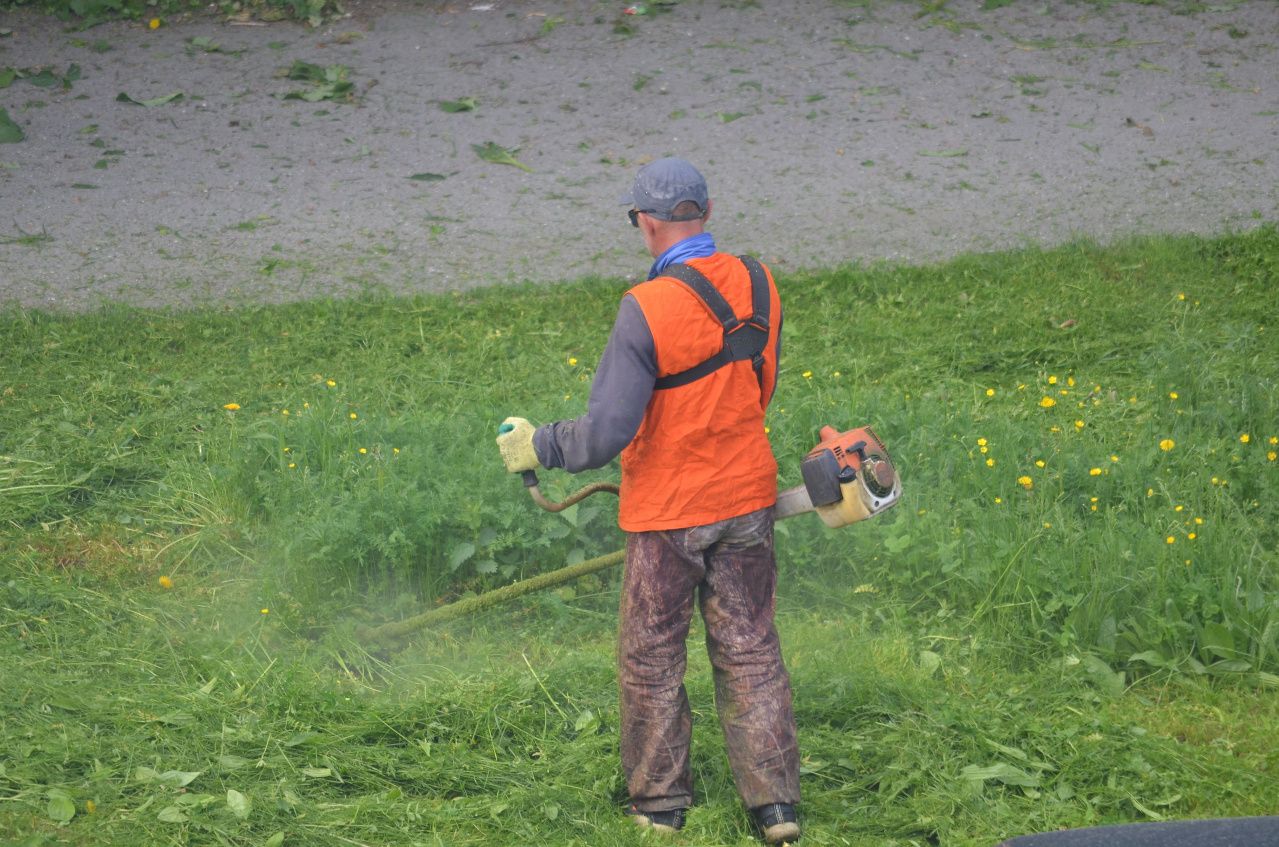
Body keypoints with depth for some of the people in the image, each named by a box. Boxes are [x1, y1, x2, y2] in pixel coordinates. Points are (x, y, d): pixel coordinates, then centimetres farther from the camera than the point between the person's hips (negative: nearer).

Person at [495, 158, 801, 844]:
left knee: (651, 659, 12)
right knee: (749, 650, 12)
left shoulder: (647, 310, -23)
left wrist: (536, 447, -6)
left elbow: (607, 432, -22)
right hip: (745, 500, 5)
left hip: (668, 511, -5)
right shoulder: (757, 286, -4)